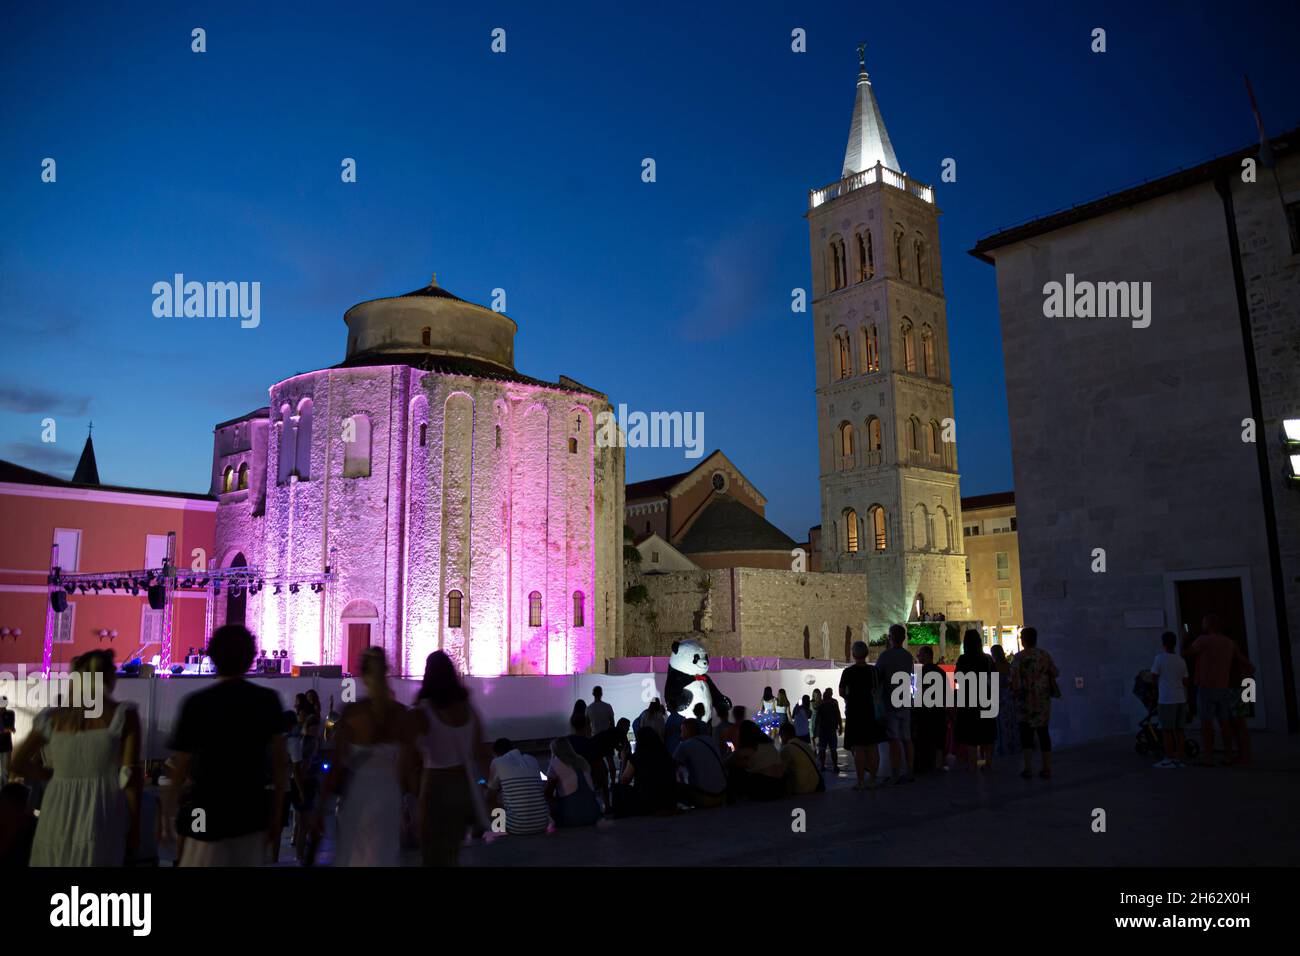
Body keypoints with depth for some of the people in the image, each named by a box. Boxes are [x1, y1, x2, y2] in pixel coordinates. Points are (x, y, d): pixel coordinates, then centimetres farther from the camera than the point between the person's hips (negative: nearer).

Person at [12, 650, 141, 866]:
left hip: (57, 819, 3)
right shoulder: (124, 714, -3)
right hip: (101, 820, -3)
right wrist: (134, 827, 1)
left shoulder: (53, 716, 8)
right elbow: (130, 775, -6)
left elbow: (18, 765, 15)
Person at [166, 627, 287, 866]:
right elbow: (281, 762, -1)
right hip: (252, 814, 3)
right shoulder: (268, 700, -2)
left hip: (208, 814, -3)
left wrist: (178, 799, 17)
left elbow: (179, 767, -4)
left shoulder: (196, 703, -9)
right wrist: (276, 814, 7)